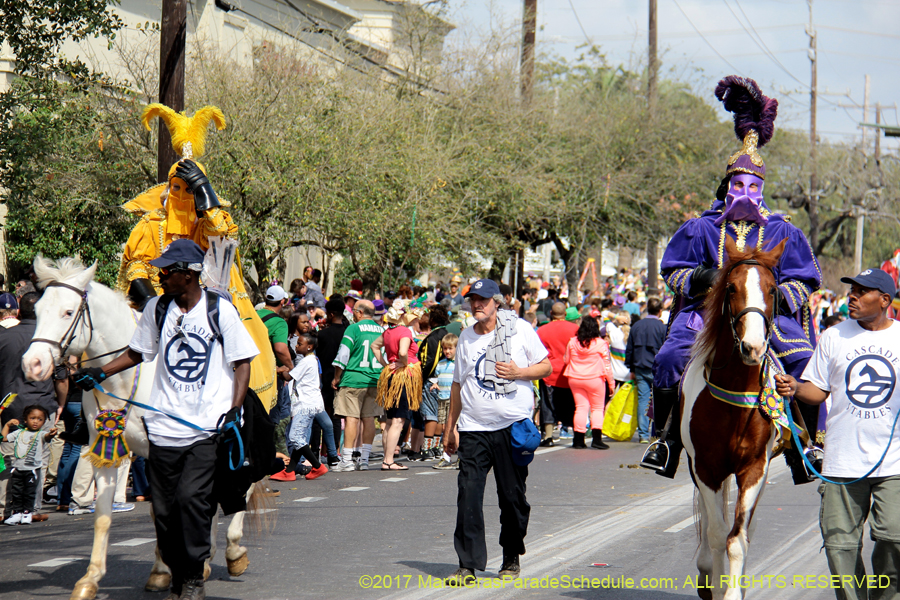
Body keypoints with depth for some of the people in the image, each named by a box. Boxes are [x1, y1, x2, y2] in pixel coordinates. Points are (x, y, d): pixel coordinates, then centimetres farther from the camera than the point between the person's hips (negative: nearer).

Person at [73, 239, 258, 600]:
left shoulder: (220, 310, -3)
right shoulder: (156, 309, 8)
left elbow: (242, 364, 0)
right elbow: (137, 353, 21)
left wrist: (232, 412, -10)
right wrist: (100, 373, 8)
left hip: (207, 430, -4)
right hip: (164, 426, 4)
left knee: (192, 498, -18)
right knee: (164, 509, 3)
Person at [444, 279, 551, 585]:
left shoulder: (520, 329, 1)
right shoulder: (466, 338, 11)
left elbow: (546, 366, 5)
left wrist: (518, 372, -13)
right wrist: (451, 426, 17)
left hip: (513, 425, -2)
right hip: (474, 428, 2)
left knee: (513, 496, 5)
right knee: (468, 495, -9)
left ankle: (511, 559, 22)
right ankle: (467, 565, -9)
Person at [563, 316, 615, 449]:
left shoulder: (572, 342, -1)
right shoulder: (601, 344, -9)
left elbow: (565, 360, 11)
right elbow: (607, 365, -6)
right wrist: (611, 382, 3)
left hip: (575, 379, 3)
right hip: (594, 379, -3)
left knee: (581, 407, 8)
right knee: (597, 408, 8)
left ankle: (579, 439, 5)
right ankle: (596, 438, -2)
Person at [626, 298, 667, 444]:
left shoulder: (636, 326, 7)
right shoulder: (662, 327, -6)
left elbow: (629, 349, 11)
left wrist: (631, 369, 17)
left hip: (640, 369, 3)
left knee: (642, 400, 3)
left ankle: (643, 434, 0)